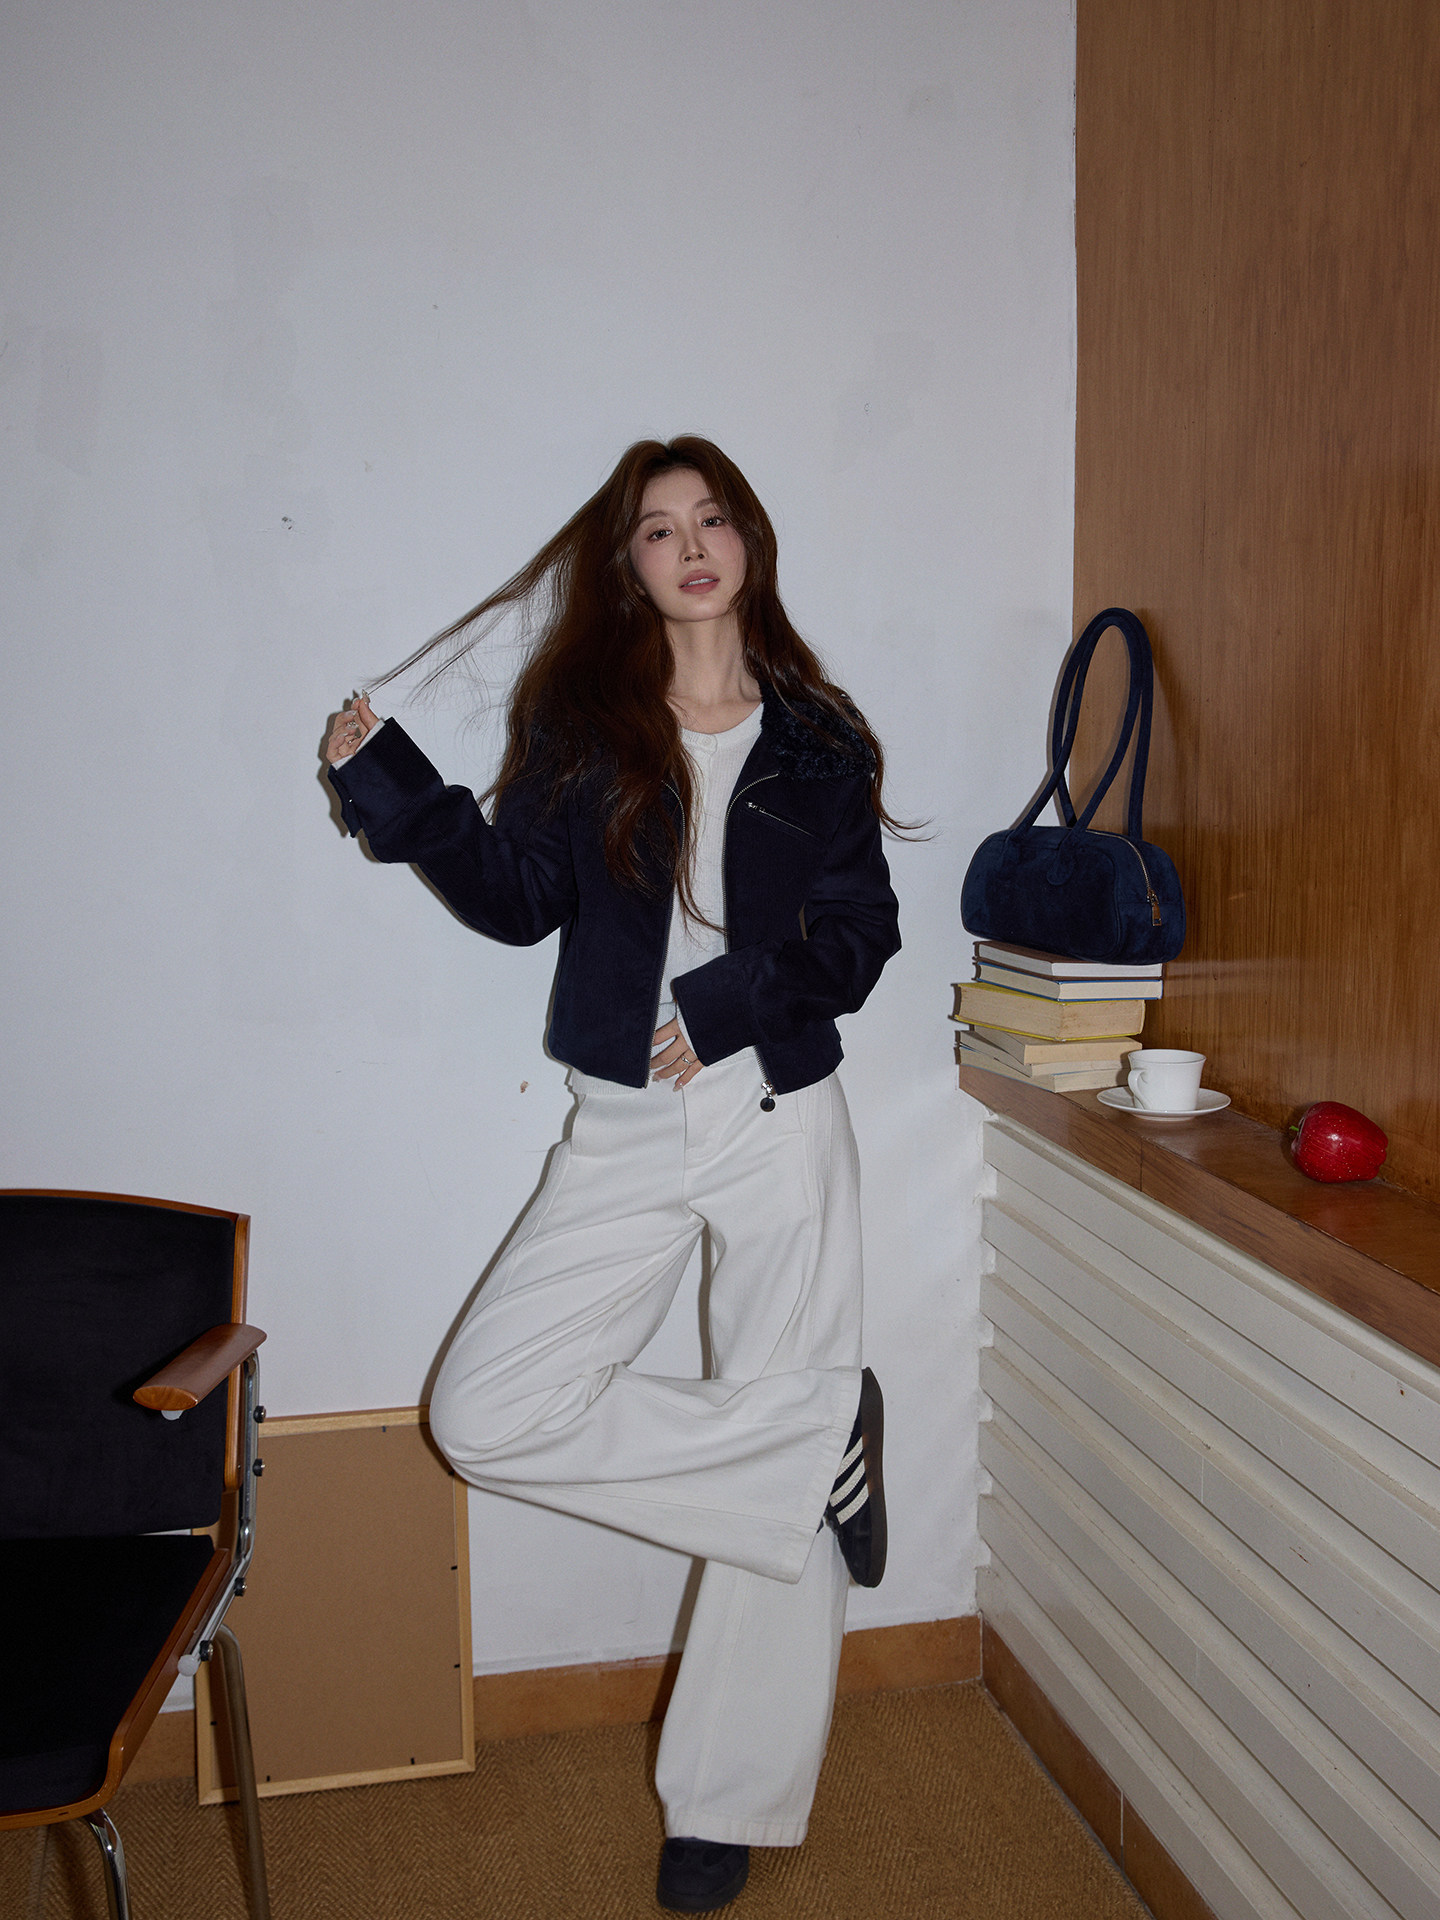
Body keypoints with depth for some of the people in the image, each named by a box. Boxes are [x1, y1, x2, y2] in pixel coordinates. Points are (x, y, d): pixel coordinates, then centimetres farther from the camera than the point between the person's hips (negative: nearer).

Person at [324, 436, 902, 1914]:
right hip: (623, 1132, 1)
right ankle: (824, 1435, 3)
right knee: (486, 1417, -10)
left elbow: (860, 934, 2)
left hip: (779, 1118, -1)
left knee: (778, 1430, 2)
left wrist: (728, 1008, -13)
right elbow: (517, 895, 2)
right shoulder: (581, 721, 7)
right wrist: (382, 775, -7)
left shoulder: (813, 738, 5)